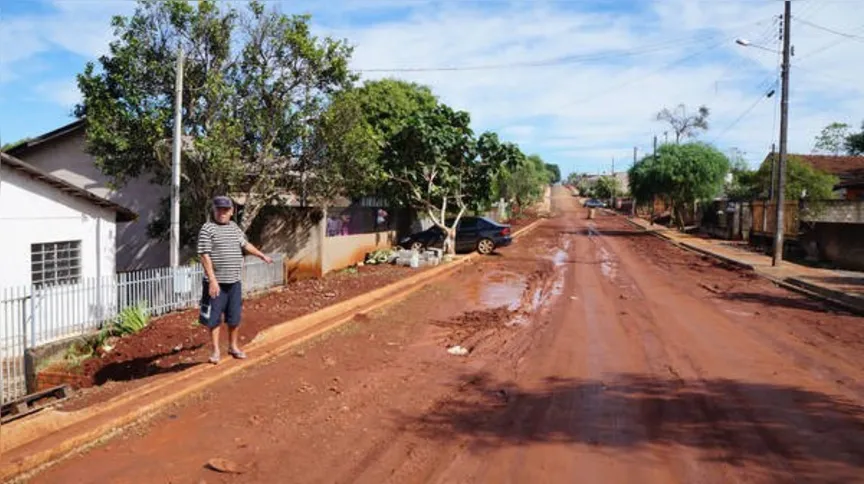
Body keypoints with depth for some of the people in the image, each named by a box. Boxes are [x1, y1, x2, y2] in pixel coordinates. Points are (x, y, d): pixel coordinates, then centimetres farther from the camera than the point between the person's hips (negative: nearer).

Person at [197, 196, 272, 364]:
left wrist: (263, 256, 36)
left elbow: (245, 244, 28)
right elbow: (205, 256, -14)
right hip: (216, 282, -5)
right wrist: (212, 280, -21)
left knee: (234, 317, 13)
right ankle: (215, 350, 16)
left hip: (234, 282, 6)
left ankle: (233, 346, 29)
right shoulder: (207, 229, -9)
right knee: (214, 317, 4)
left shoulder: (235, 227, 11)